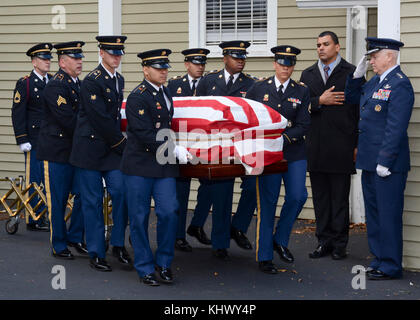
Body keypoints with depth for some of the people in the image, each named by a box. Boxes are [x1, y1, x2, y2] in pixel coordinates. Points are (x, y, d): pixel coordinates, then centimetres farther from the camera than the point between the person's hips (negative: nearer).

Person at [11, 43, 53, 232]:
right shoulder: (24, 84, -4)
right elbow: (18, 114, -7)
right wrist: (22, 140, -13)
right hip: (35, 141, -5)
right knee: (34, 181, -1)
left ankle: (48, 217, 16)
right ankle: (33, 220, 6)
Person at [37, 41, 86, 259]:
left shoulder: (77, 84, 12)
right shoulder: (56, 86, -15)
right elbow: (67, 120, -22)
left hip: (76, 150, 8)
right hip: (56, 152, -8)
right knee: (58, 200, 2)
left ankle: (75, 237, 22)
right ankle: (59, 245, 13)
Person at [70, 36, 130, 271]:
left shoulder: (119, 80, 11)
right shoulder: (92, 81, -14)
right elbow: (100, 119, -17)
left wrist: (120, 141, 9)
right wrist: (123, 143, -11)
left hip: (112, 148, 6)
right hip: (90, 148, -6)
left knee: (121, 192, -5)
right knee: (93, 202, 1)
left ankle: (119, 244, 11)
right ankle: (97, 254, 10)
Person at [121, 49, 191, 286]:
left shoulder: (166, 93, 13)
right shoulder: (137, 97, -12)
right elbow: (145, 135, -19)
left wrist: (176, 149, 18)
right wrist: (175, 150, -18)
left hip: (164, 165, 6)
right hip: (140, 166, -6)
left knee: (169, 213, -4)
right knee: (139, 219, 3)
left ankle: (164, 263, 12)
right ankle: (145, 268, 14)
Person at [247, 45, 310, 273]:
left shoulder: (301, 92, 6)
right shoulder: (258, 88, 5)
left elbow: (303, 125, 0)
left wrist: (283, 138, -13)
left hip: (294, 153, 2)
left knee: (297, 196, -9)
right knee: (267, 203, -2)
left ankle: (280, 240, 16)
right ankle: (264, 257, 7)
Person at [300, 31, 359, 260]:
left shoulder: (352, 73, 0)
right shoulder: (308, 74, 14)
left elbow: (360, 110, -3)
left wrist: (358, 145, -7)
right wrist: (320, 101, -11)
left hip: (341, 147, -4)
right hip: (315, 147, 4)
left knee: (340, 197, 2)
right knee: (320, 197, 8)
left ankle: (339, 244, 9)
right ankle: (324, 241, 16)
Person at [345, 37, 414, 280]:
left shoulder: (400, 85, -16)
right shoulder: (376, 81, 13)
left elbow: (396, 128, -21)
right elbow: (352, 98, 27)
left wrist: (385, 162, -22)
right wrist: (357, 76, 10)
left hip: (388, 163, -10)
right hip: (369, 161, 10)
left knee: (388, 215, -2)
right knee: (374, 214, 16)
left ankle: (391, 267, 6)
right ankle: (380, 260, 26)